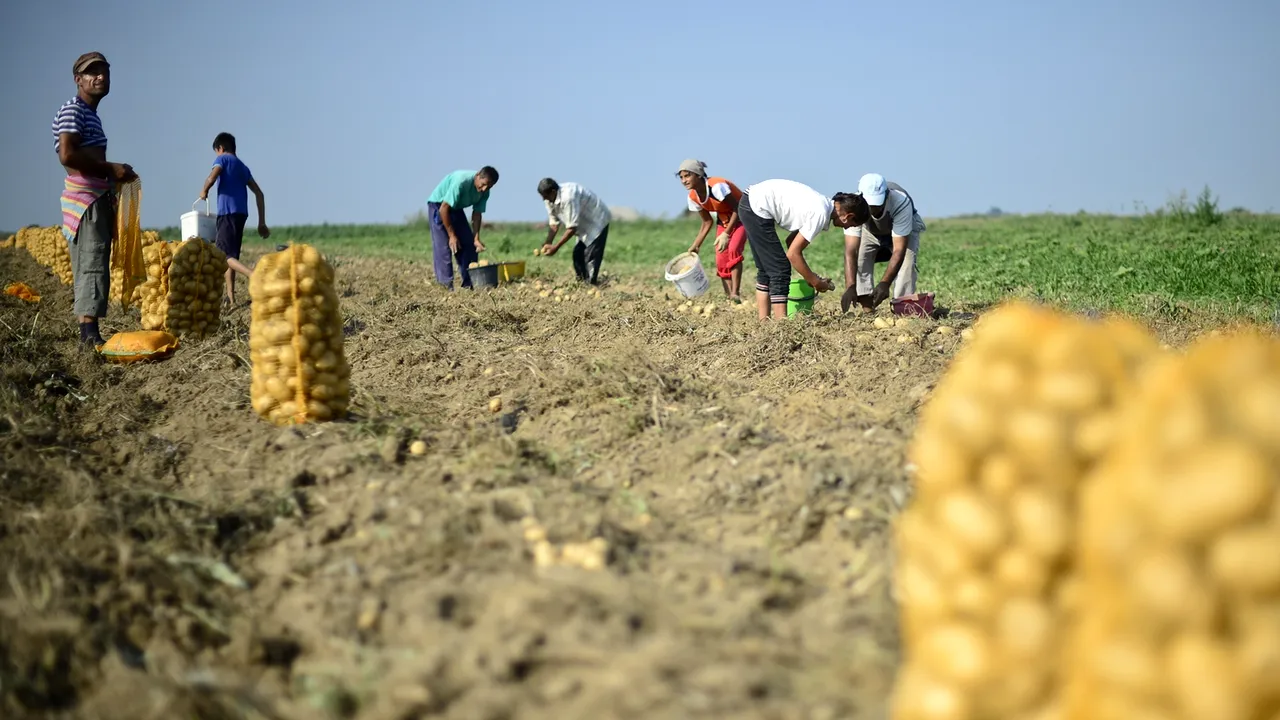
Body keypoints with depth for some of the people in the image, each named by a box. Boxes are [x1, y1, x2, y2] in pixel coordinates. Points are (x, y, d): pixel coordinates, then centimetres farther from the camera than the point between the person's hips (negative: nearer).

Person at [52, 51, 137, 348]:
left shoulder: (91, 114, 23)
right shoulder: (73, 110, -7)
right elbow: (67, 155, -20)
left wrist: (113, 173, 8)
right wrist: (110, 168, -16)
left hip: (98, 200, 10)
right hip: (85, 201, -10)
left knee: (91, 269, 9)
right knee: (92, 268, -18)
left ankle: (88, 334, 10)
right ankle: (89, 335, -24)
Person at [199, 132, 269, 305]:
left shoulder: (222, 159, 1)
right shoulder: (242, 166, 21)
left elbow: (211, 178, -19)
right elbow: (259, 194, 15)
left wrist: (204, 191, 3)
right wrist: (262, 223, 14)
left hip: (228, 213, -8)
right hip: (241, 213, 8)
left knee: (223, 254, -11)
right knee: (231, 254, 14)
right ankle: (230, 296, 10)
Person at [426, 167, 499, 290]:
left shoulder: (484, 192, -13)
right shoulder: (461, 181, -35)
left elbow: (477, 214, -6)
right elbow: (444, 209, -31)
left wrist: (476, 239, -16)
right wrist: (452, 235, -26)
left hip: (456, 208, 7)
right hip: (438, 205, -7)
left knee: (469, 244, 0)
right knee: (443, 247, -15)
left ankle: (469, 284, 4)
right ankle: (446, 286, -17)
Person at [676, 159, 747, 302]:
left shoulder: (717, 186, -31)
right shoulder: (693, 197, -8)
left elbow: (737, 209, -26)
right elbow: (707, 222, 5)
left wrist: (726, 234, -29)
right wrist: (696, 245, 2)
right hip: (724, 221, 7)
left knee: (733, 250, -28)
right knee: (721, 260, -3)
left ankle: (735, 293, -26)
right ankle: (729, 298, 3)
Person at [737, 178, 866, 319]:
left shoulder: (823, 203, 11)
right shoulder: (821, 214, -16)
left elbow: (791, 241, 17)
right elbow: (793, 254, -13)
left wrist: (811, 276, 15)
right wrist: (815, 282, -3)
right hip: (757, 208, -10)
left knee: (766, 269, 15)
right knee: (780, 269, -7)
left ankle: (764, 322, 18)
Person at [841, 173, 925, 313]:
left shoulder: (901, 202, -43)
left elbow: (899, 250, -43)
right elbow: (851, 251, -42)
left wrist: (884, 283, -53)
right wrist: (850, 287, -54)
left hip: (903, 231, -2)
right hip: (869, 231, 2)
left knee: (906, 262, -25)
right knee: (859, 261, -20)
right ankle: (867, 311, -11)